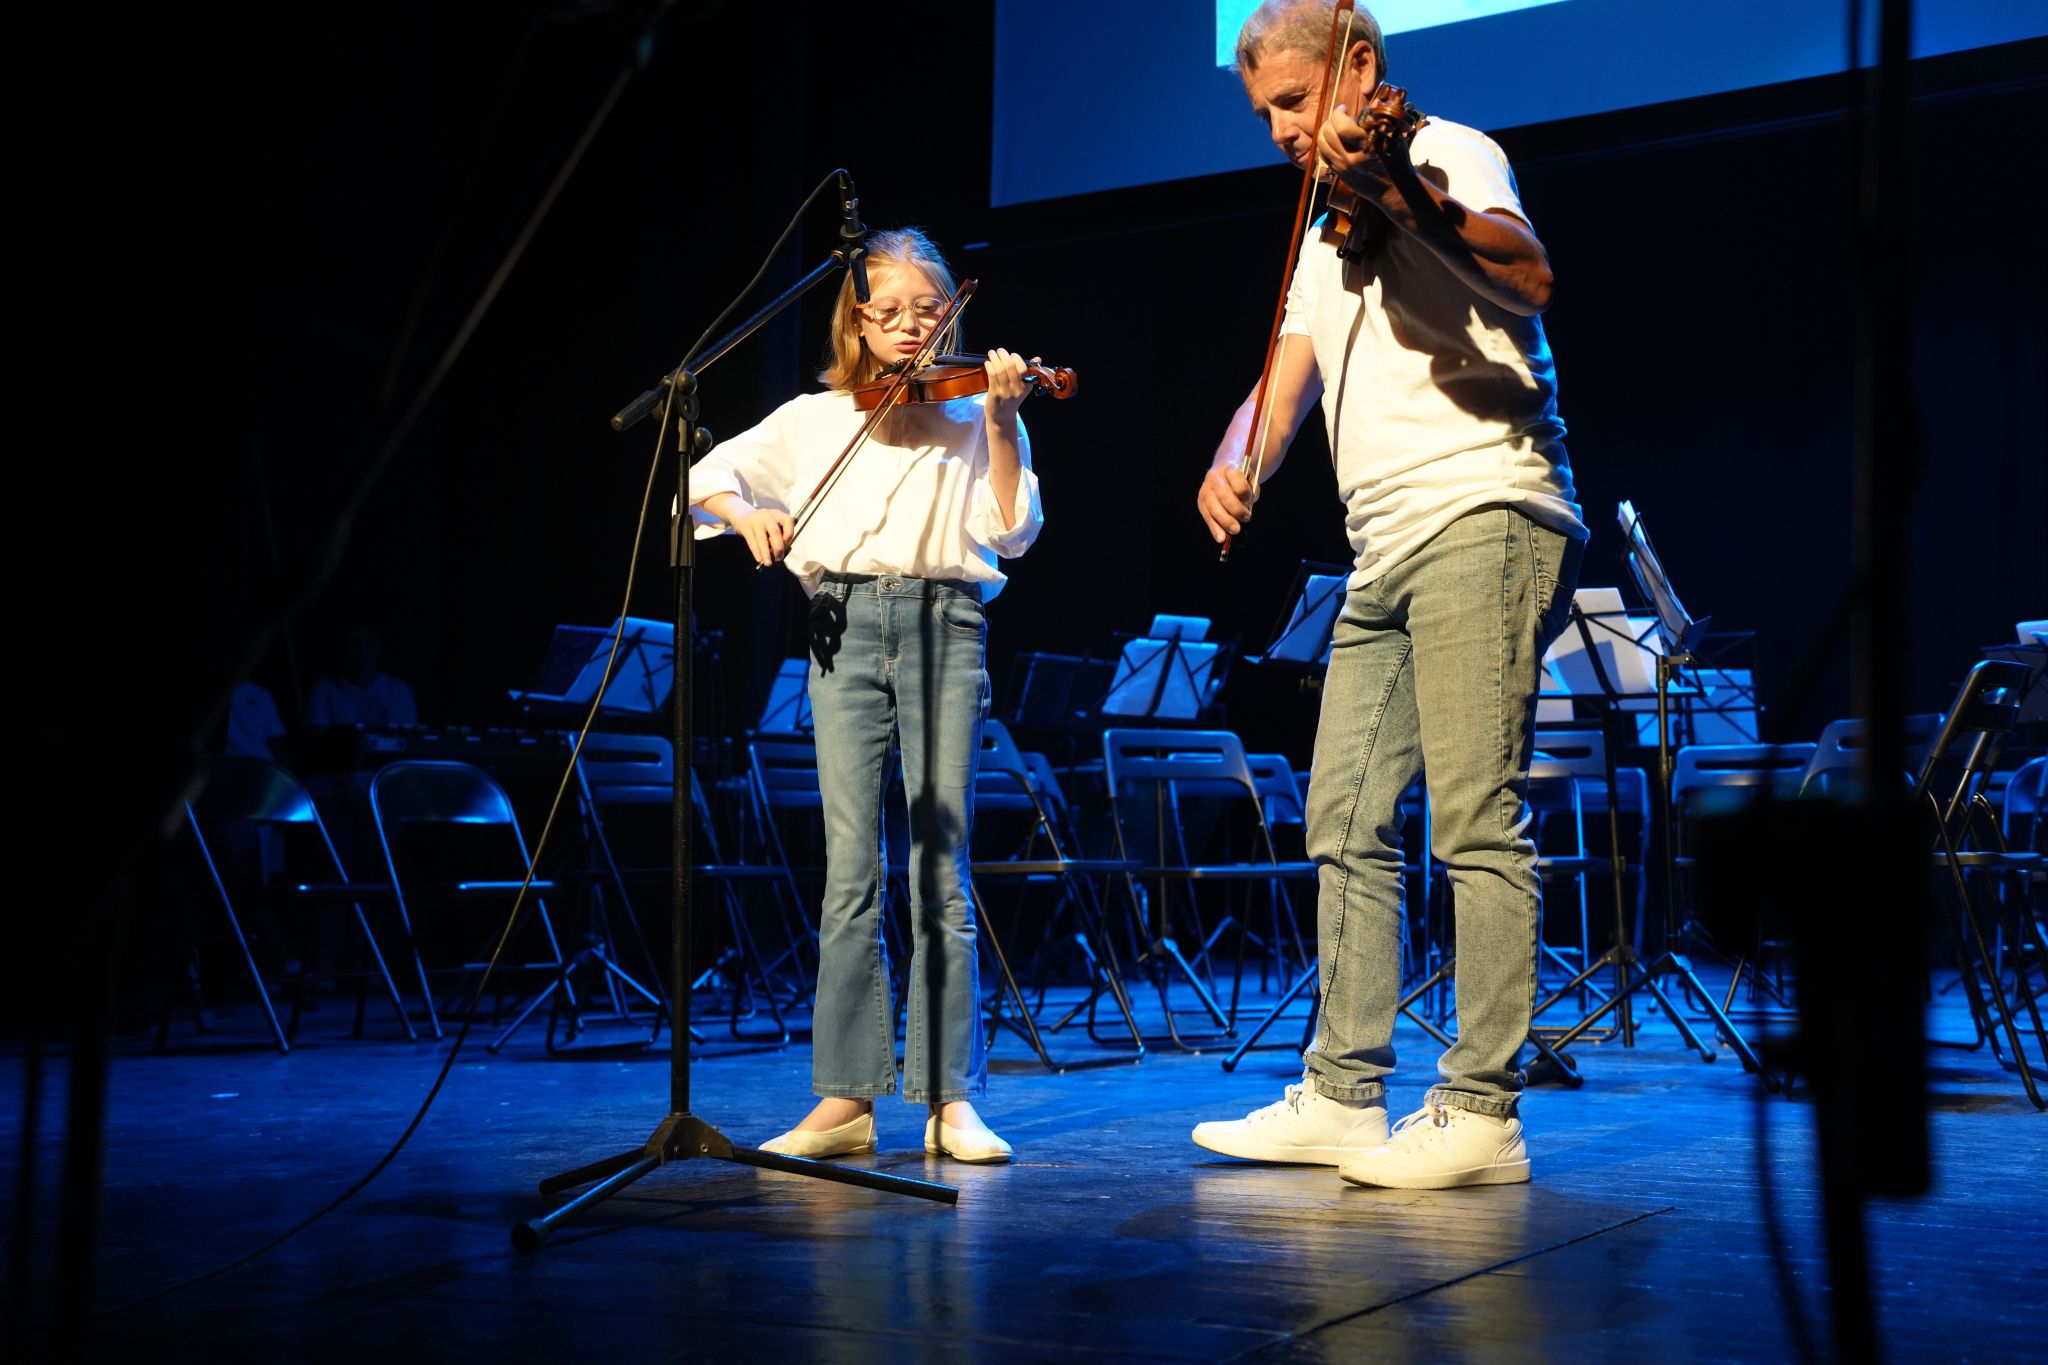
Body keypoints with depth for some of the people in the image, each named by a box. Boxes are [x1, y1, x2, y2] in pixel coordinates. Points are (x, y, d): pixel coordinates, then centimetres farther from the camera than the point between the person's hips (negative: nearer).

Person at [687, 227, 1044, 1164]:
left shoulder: (971, 416, 9)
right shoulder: (817, 419, 14)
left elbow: (1011, 532, -4)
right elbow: (707, 476, 13)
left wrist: (999, 422, -13)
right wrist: (746, 513, -7)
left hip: (943, 630, -1)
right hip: (845, 631, 2)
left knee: (939, 873, -3)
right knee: (852, 873, 0)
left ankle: (949, 1097, 3)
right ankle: (845, 1097, 5)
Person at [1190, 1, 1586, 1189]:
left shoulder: (1447, 153, 1)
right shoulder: (1326, 235, 24)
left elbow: (1530, 275, -19)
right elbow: (1286, 384, 15)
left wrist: (1402, 192, -32)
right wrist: (1236, 460, -6)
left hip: (1483, 519, -9)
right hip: (1386, 555, 9)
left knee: (1476, 821, -11)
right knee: (1347, 825, 8)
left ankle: (1482, 1115, -8)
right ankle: (1342, 1097, 14)